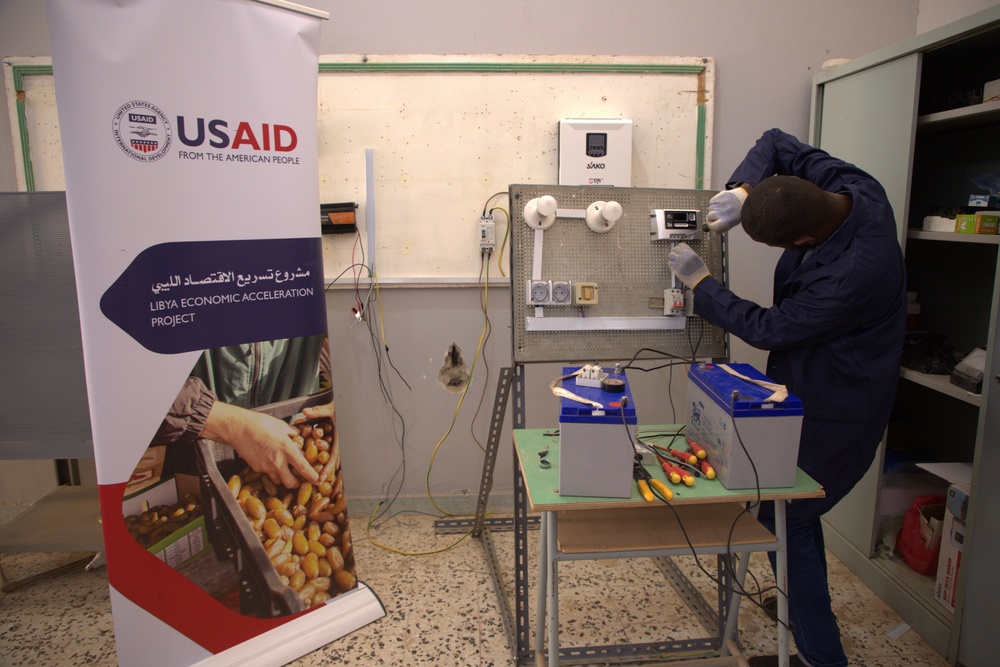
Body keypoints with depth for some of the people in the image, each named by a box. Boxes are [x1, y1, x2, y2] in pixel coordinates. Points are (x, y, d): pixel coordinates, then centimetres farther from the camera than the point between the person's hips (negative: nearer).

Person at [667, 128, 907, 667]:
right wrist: (742, 190, -16)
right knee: (791, 510, 22)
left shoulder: (855, 274, -35)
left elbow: (768, 329, -22)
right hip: (816, 386, 9)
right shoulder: (851, 189, -11)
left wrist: (699, 281, -13)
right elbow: (776, 144, 3)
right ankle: (805, 603, 44)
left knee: (786, 521, 0)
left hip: (834, 412, -9)